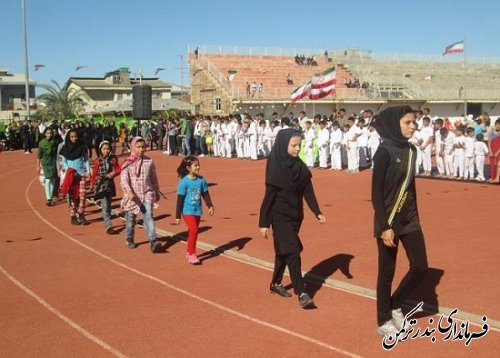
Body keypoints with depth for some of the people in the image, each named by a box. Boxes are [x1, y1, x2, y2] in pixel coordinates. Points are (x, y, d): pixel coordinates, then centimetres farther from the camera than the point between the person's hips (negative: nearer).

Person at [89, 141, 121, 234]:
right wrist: (92, 184, 9)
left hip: (110, 184, 3)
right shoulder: (98, 161, -4)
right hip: (101, 184, -3)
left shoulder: (113, 159, 1)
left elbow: (118, 169, 3)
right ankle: (108, 225, -23)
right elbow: (94, 173, 3)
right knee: (105, 205, -13)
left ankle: (106, 220, 31)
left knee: (108, 204, 15)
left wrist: (114, 173, -17)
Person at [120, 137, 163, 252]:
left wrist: (157, 192, 19)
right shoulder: (127, 163, -5)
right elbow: (123, 179, -15)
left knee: (148, 216, -14)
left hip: (147, 194, 1)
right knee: (130, 219, 13)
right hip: (132, 196, 0)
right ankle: (129, 240, 32)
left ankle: (153, 241, -21)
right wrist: (128, 191, -31)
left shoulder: (149, 161, 3)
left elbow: (154, 178, 13)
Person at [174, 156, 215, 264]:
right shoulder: (184, 182, -14)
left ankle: (189, 252, 28)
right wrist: (178, 216, -9)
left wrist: (210, 206, -3)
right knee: (193, 230, -16)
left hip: (197, 210, 5)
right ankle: (191, 254, -7)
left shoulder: (201, 180, 0)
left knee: (193, 231, 13)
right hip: (187, 211, -5)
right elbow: (180, 199, -10)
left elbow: (205, 194, 9)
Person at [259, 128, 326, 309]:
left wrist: (317, 212, -9)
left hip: (295, 215, 6)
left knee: (284, 250, 16)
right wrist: (264, 222, -13)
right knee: (293, 251, -10)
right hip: (280, 216, -6)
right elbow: (269, 195, -15)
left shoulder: (300, 166, 1)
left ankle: (276, 284, 32)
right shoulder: (276, 167, -16)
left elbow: (308, 191, 2)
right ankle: (301, 293, -6)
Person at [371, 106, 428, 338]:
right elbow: (376, 193, -16)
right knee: (387, 272, 4)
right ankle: (383, 321, 21)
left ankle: (395, 305, 28)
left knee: (420, 267, 6)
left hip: (409, 218, 7)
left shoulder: (410, 150, 6)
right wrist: (384, 227, -19)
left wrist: (416, 216, 16)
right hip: (390, 220, -7)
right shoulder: (385, 151, -16)